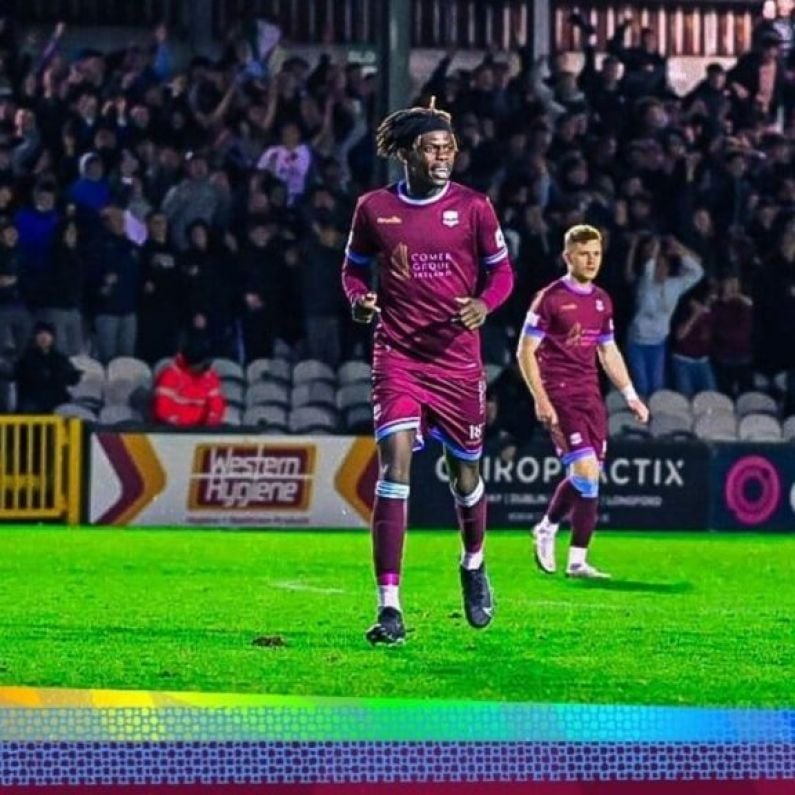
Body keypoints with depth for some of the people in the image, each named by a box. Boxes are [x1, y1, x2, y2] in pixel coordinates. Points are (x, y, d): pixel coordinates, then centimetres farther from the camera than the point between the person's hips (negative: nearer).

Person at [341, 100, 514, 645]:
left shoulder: (473, 208, -1)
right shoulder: (374, 208, 1)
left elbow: (501, 271, 8)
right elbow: (354, 267, 15)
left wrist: (482, 304, -13)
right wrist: (360, 299, -7)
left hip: (458, 359, 1)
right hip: (397, 355, -1)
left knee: (466, 473, 12)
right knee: (395, 465, -16)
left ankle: (474, 564, 45)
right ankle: (390, 607, -17)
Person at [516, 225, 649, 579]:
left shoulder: (602, 301, 13)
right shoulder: (550, 298, -6)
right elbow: (525, 352, -6)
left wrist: (630, 395, 18)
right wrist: (541, 400, -14)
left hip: (590, 395, 7)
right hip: (559, 394, -7)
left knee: (585, 477, 2)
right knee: (586, 469, -16)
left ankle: (546, 529, 23)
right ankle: (576, 560, -4)